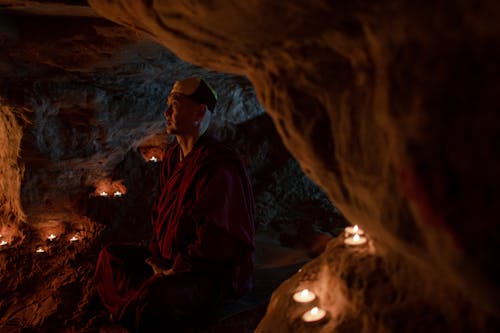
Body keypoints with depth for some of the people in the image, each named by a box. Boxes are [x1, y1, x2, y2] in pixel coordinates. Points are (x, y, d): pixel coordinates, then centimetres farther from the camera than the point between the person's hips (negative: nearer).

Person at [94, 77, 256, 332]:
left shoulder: (219, 165, -21)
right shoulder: (173, 157, 9)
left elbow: (214, 238, -24)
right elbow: (160, 212, 17)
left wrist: (174, 269, -16)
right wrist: (157, 256, 3)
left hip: (218, 274, -10)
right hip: (170, 259, 10)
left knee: (154, 297, -35)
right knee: (111, 256, 5)